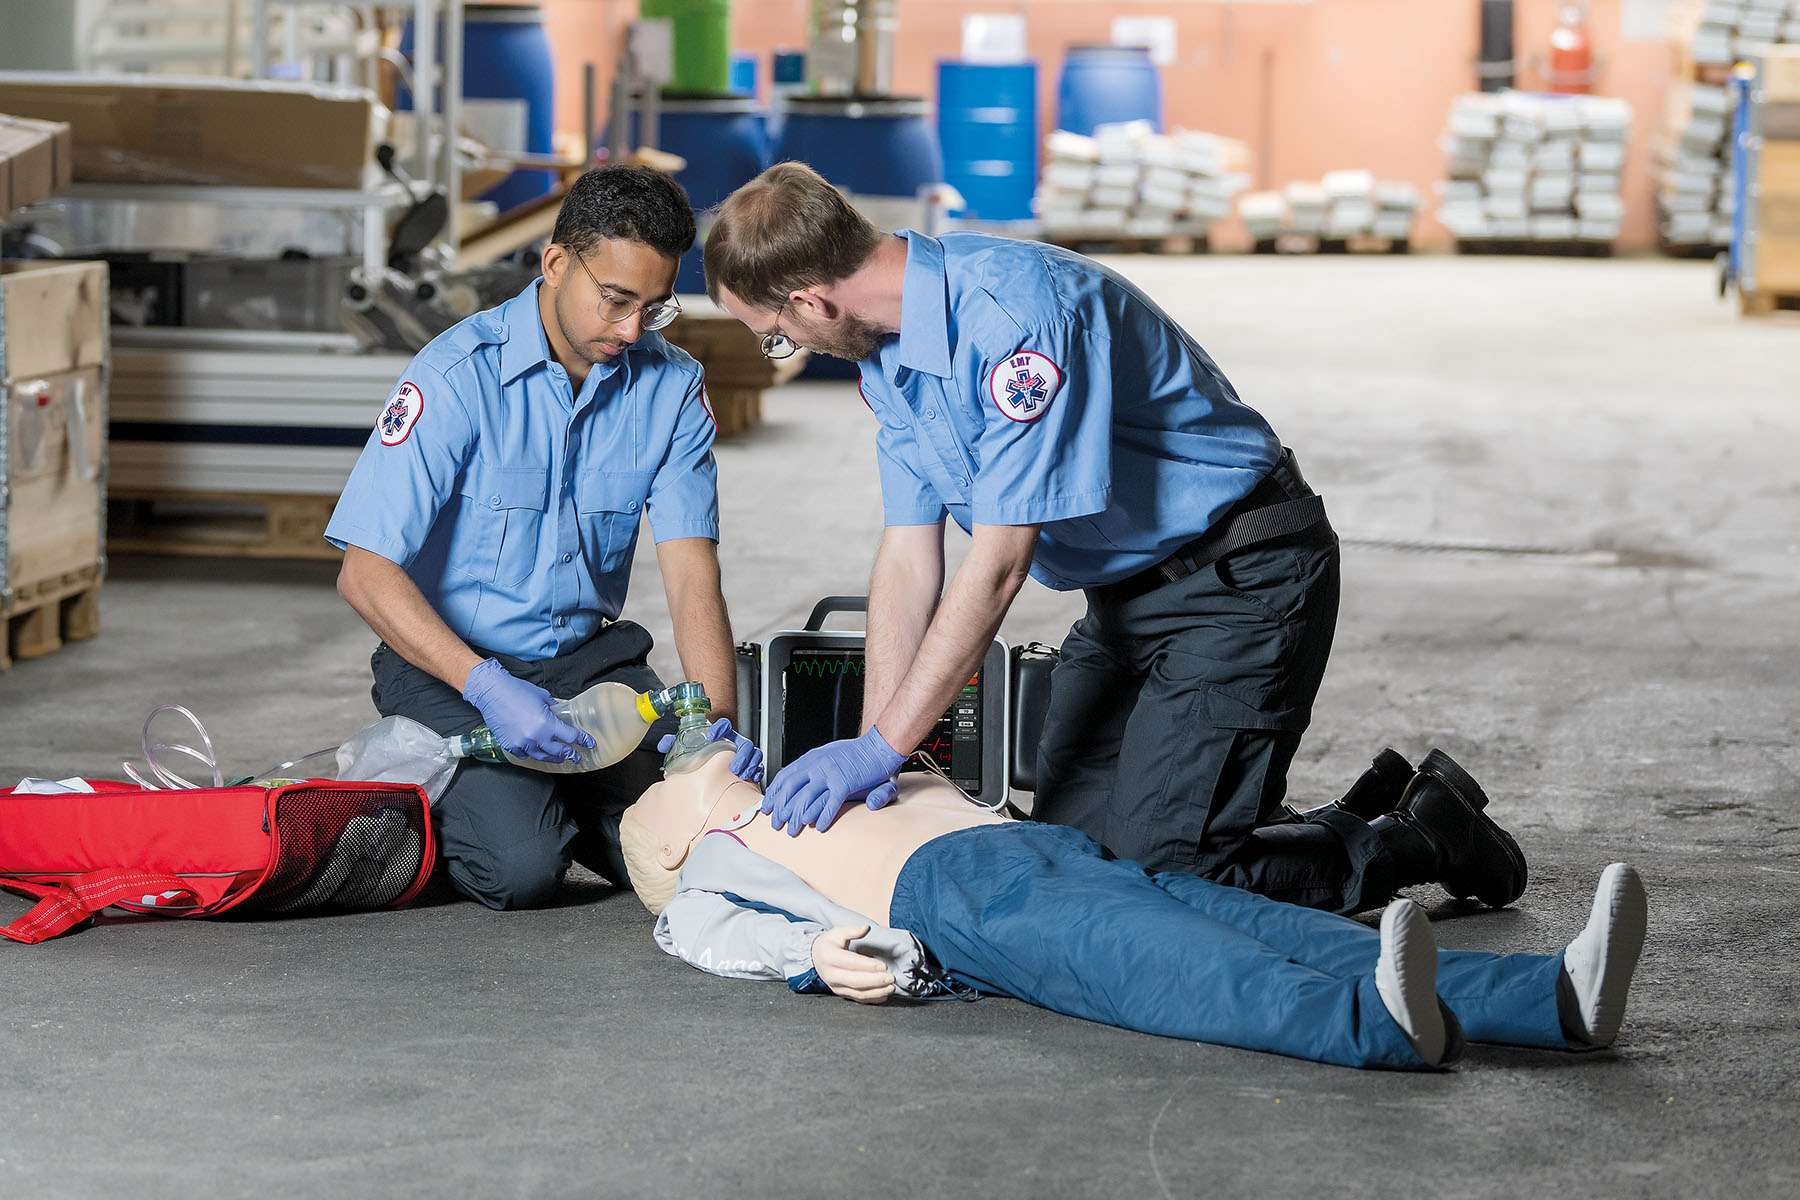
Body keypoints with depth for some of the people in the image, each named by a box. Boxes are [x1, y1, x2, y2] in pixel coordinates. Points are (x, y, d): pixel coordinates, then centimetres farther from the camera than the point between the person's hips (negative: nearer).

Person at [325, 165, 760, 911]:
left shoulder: (671, 386, -5)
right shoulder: (457, 375, -18)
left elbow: (691, 572, -10)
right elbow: (366, 574, -21)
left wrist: (715, 725, -27)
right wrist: (489, 689, -33)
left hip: (589, 657, 4)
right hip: (448, 661, -4)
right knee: (519, 869, -25)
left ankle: (544, 786, 15)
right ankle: (429, 805, 9)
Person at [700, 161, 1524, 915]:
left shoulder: (1011, 310, -29)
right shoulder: (886, 349, 2)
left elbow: (1000, 560, -28)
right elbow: (908, 559, 2)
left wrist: (879, 750, -26)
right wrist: (869, 753, -8)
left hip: (1240, 575, -10)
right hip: (1125, 591, 10)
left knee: (1161, 871, -16)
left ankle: (1425, 839, 5)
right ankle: (1357, 816, 20)